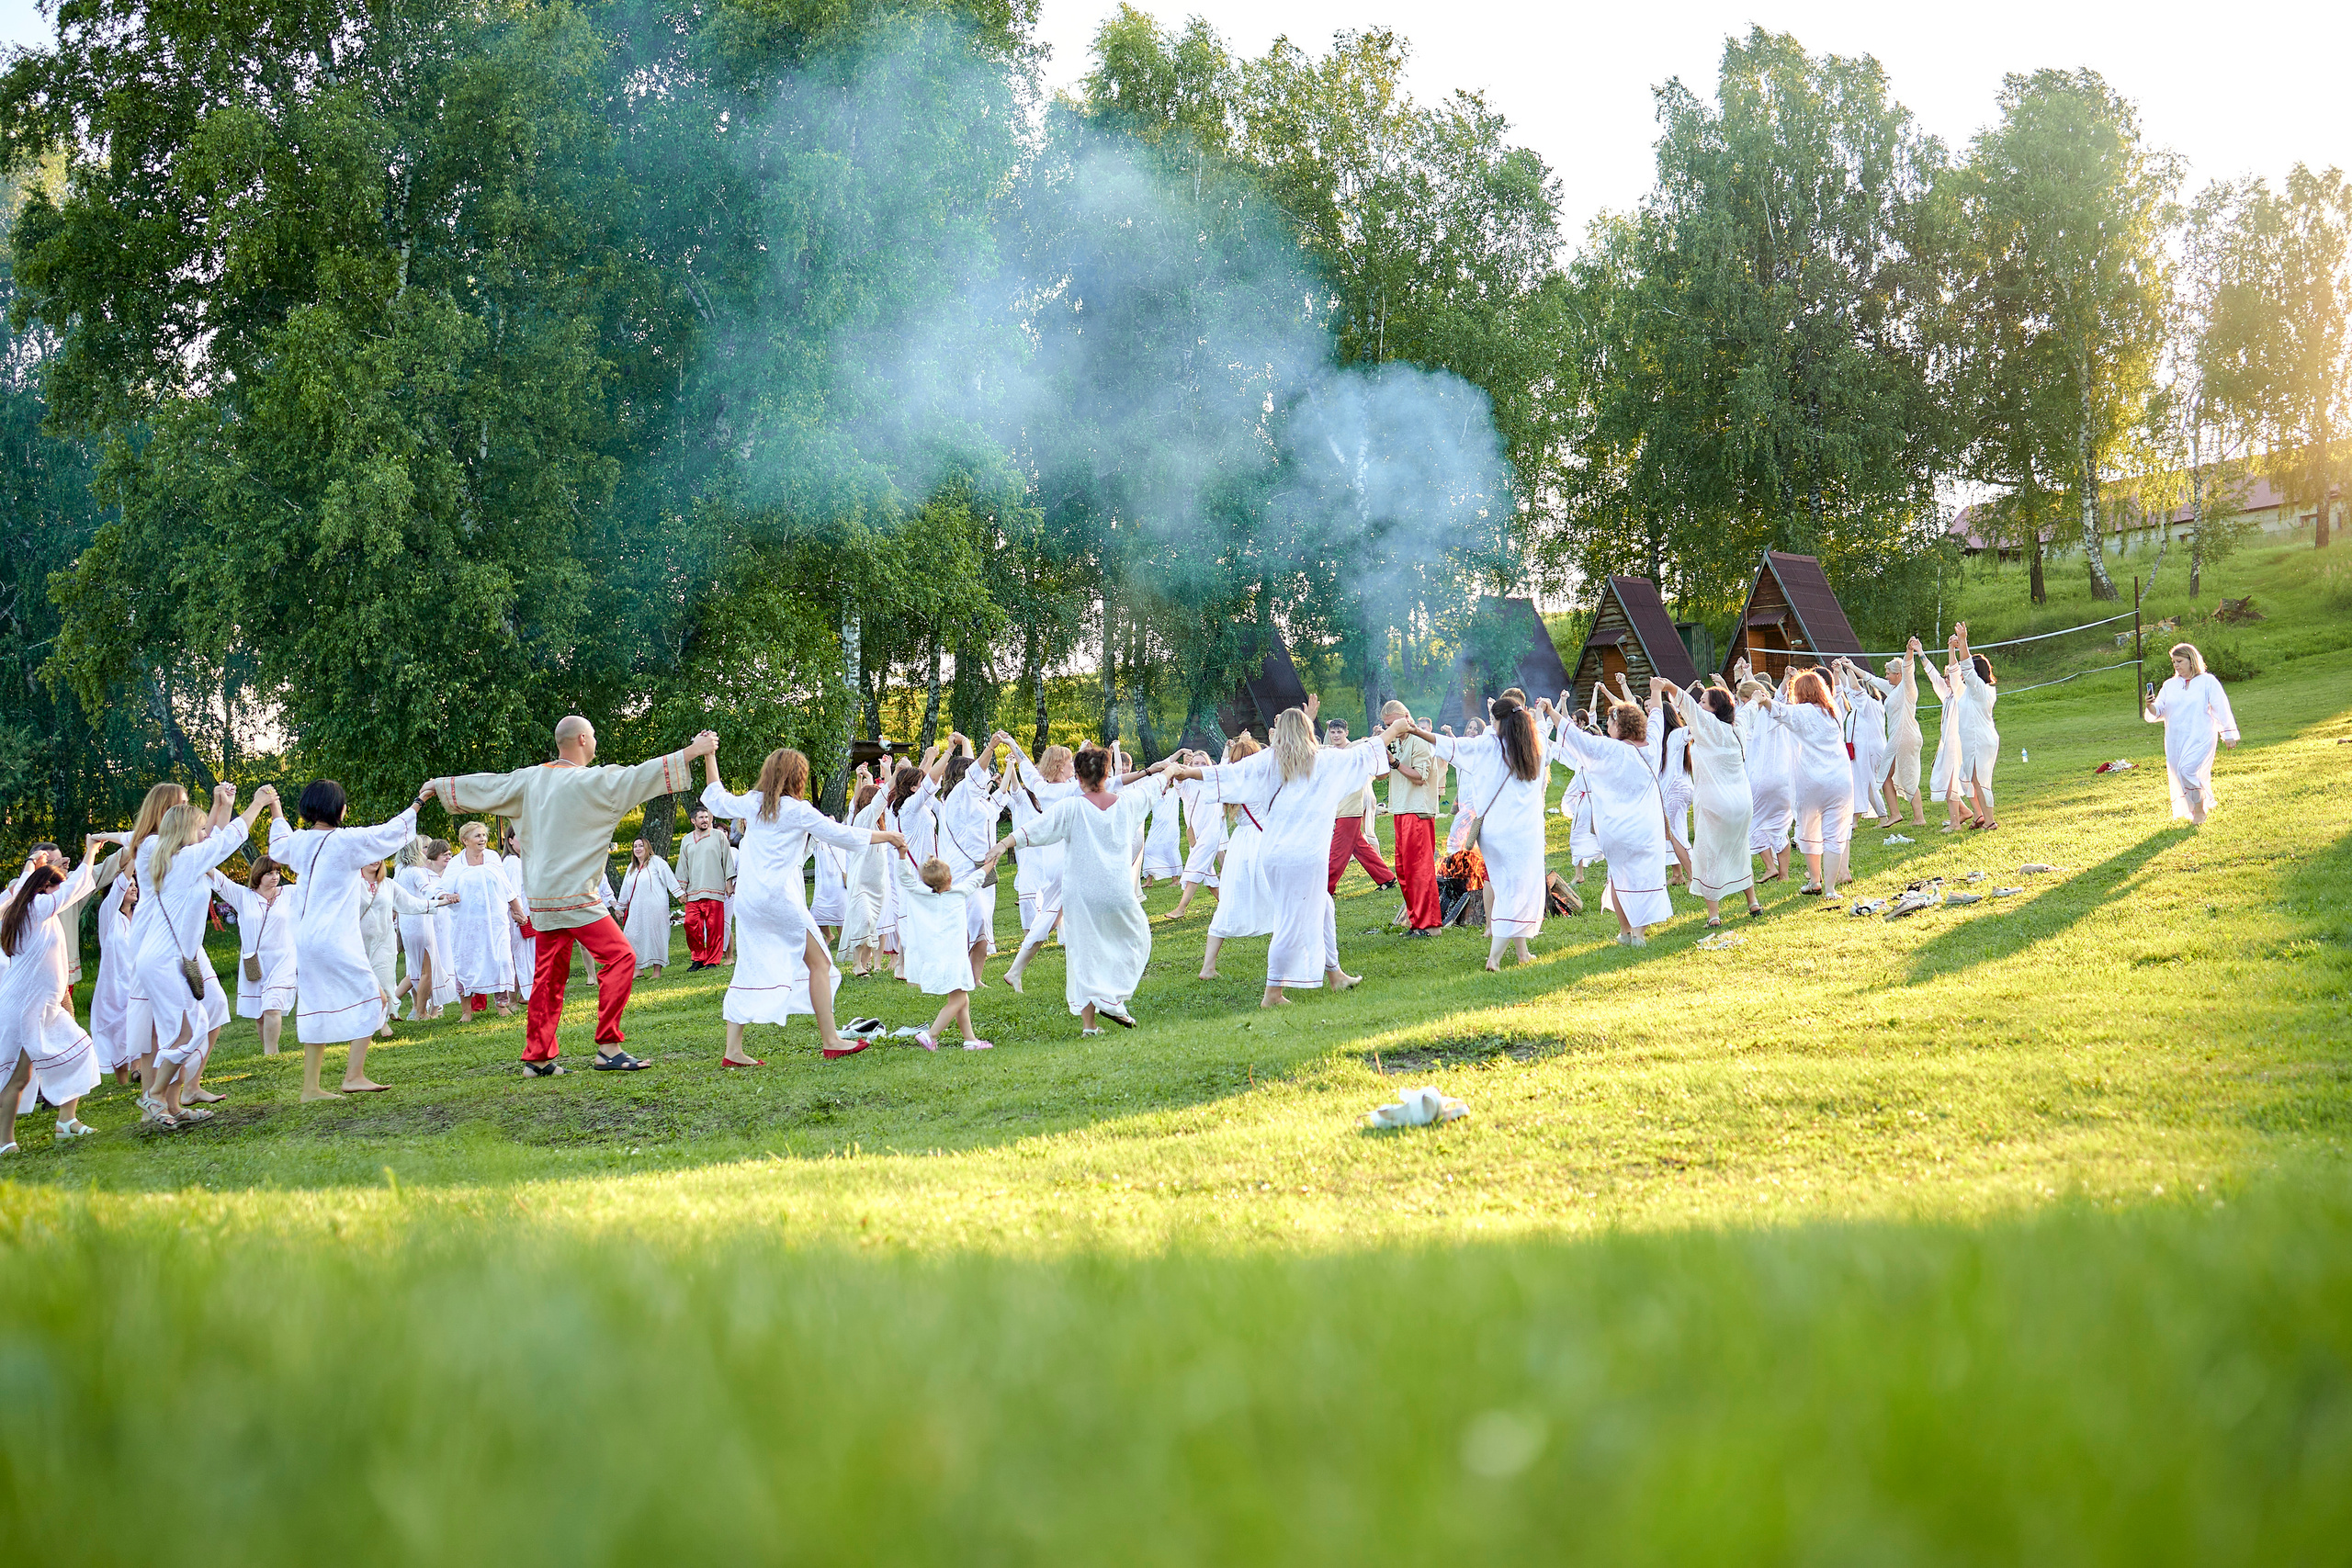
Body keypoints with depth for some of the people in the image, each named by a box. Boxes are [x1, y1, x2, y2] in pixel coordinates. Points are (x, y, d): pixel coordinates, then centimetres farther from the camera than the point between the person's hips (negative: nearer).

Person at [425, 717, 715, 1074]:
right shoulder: (590, 781, -12)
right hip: (575, 896, -8)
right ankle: (608, 1048, -13)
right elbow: (638, 777, -16)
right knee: (619, 957, -8)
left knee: (549, 975, 13)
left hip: (542, 897, 8)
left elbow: (486, 786, 21)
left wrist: (440, 786, 37)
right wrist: (694, 750, -14)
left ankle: (538, 1057, 15)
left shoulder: (531, 779, 10)